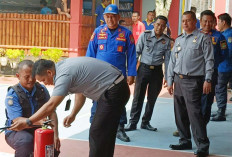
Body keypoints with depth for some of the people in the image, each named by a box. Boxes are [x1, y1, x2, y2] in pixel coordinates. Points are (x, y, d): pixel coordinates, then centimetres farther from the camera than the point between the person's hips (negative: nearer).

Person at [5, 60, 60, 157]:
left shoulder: (42, 89, -1)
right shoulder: (12, 94, -16)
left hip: (36, 131, 5)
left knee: (54, 146, -18)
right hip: (16, 132, -5)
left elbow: (51, 112, -3)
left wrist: (55, 135, -17)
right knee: (27, 140, -36)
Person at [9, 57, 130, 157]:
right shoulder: (64, 66, 9)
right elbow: (80, 92, 18)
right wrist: (72, 115, 14)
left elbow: (51, 105, -25)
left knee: (98, 134, -7)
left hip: (114, 92, -10)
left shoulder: (64, 75, -21)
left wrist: (27, 122, -18)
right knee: (105, 134, 17)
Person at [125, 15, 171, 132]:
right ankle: (133, 123, 7)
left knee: (152, 99, 10)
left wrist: (167, 77, 6)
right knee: (138, 97, -1)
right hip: (143, 69, -2)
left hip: (157, 71, 2)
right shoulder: (145, 35, -3)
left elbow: (167, 59, 7)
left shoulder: (166, 40, 2)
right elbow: (137, 52, -1)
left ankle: (145, 122, 24)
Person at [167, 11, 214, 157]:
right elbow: (172, 61, 18)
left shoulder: (203, 38, -2)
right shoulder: (179, 40, 16)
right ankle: (185, 141, 24)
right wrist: (170, 81, 13)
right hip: (178, 80, 7)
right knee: (180, 114, 11)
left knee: (194, 113, -12)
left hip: (193, 81, -7)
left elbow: (209, 60, -6)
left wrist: (207, 80, -13)